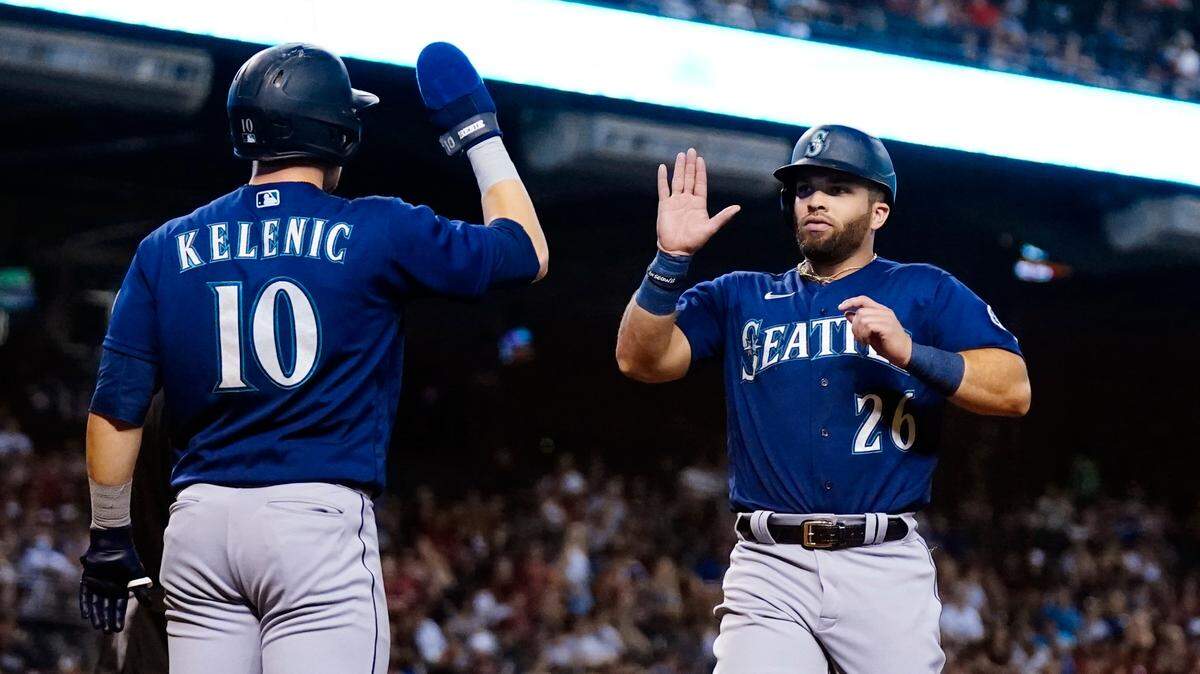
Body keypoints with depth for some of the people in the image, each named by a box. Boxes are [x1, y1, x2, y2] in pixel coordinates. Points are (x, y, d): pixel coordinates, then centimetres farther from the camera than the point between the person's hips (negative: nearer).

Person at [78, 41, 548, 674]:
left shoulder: (167, 248, 9)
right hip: (320, 520, -4)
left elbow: (116, 407, 5)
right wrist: (478, 134, 22)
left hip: (197, 525, 4)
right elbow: (525, 251, 12)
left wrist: (108, 538, 14)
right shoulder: (375, 233, 0)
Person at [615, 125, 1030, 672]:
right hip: (769, 568, 1)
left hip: (887, 566, -1)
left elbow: (1014, 391, -1)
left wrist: (910, 351, -16)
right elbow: (641, 359, 5)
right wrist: (671, 257, -8)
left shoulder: (924, 293, 11)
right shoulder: (740, 298, 19)